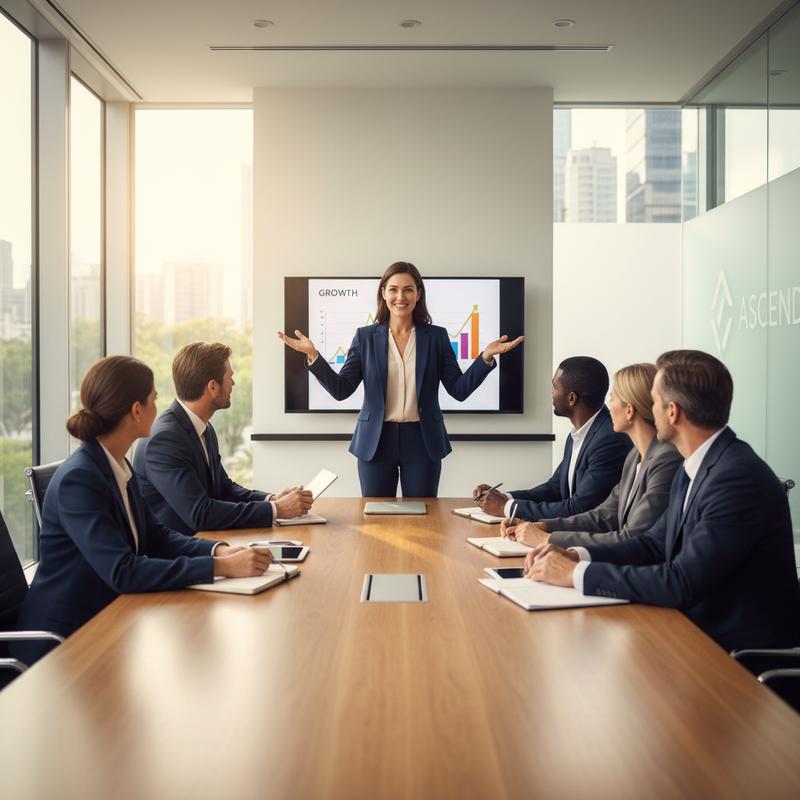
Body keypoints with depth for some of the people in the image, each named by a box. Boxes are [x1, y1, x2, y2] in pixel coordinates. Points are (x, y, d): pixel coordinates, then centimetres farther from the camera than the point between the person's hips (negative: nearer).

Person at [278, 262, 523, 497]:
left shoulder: (437, 336, 3)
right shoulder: (365, 336, 4)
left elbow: (459, 390, -1)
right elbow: (341, 389, -2)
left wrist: (486, 357, -14)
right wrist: (312, 355, -14)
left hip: (422, 442, 0)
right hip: (376, 442, 0)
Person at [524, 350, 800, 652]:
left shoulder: (740, 478, -24)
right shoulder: (691, 470, 7)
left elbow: (681, 583, -26)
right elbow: (655, 543, 13)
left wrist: (576, 573, -19)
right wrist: (574, 556, -2)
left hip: (743, 648, -8)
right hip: (699, 632, 8)